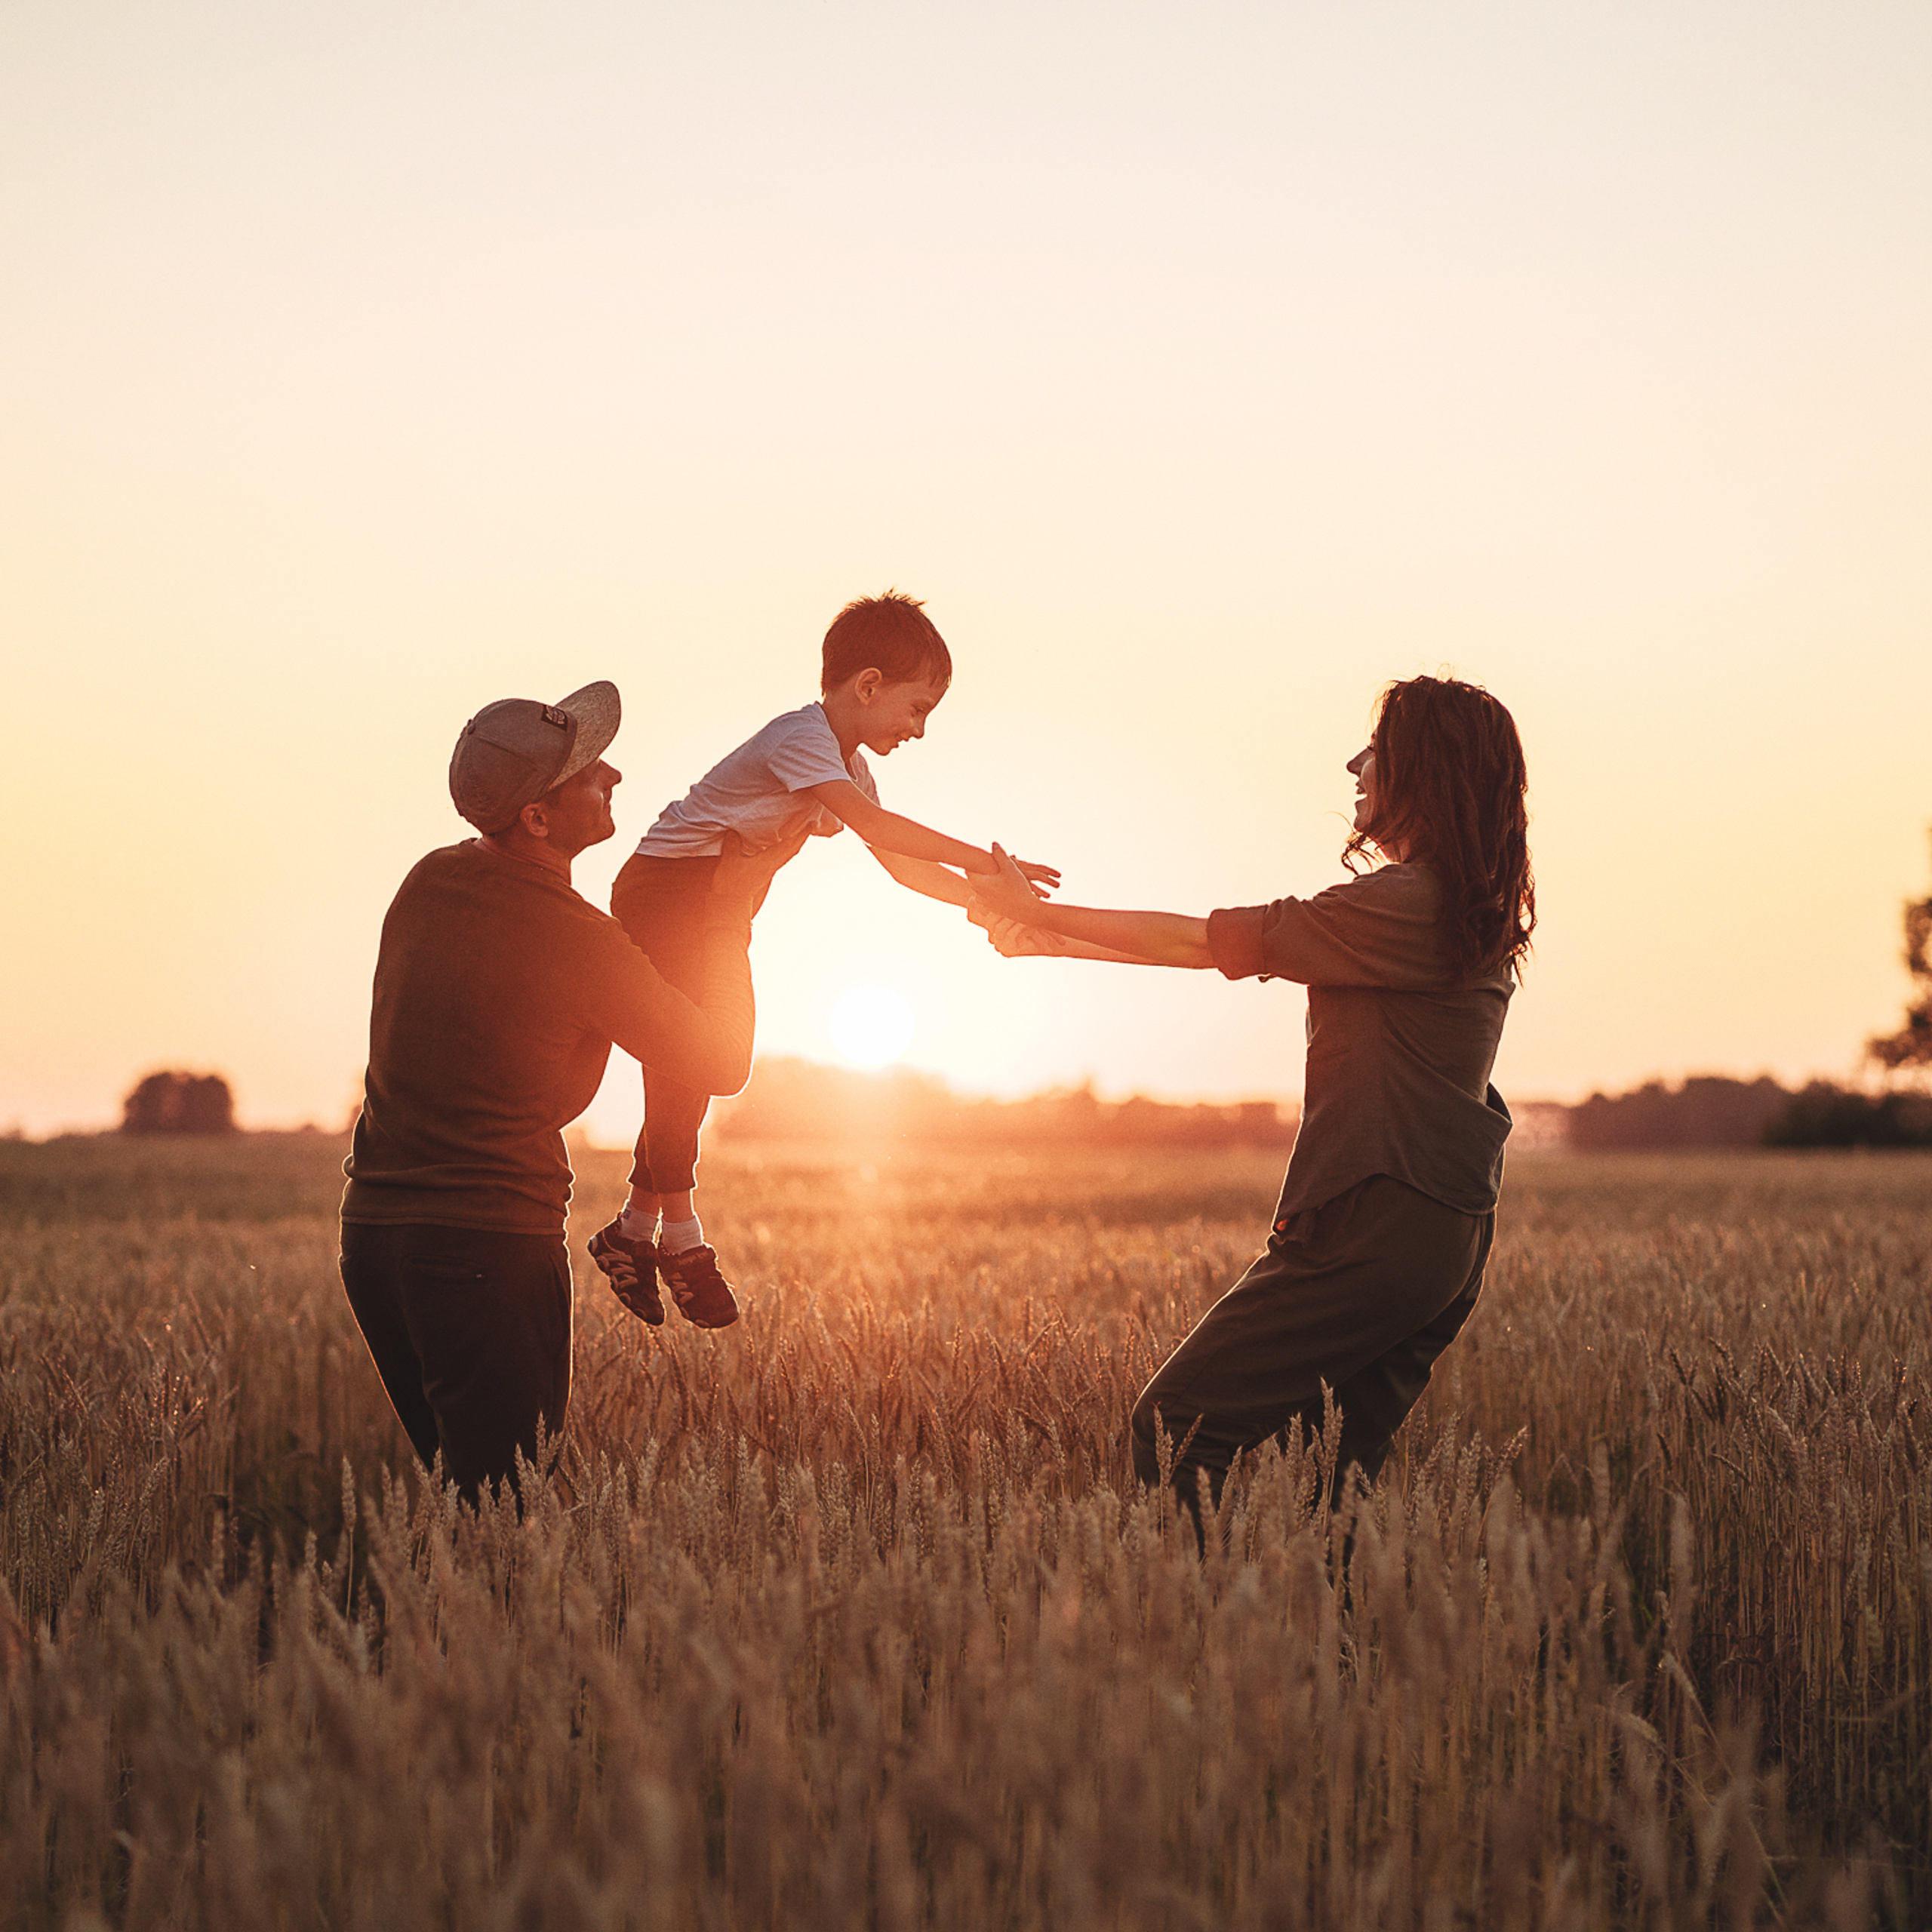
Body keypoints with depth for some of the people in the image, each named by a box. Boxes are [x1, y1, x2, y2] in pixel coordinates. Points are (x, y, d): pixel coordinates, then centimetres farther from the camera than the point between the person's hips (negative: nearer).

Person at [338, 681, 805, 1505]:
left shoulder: (429, 882, 5)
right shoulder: (577, 941, -16)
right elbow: (723, 1063, -3)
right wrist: (729, 918, 7)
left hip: (371, 1224, 8)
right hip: (491, 1247, -8)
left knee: (457, 1484, 18)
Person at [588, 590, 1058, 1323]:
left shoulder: (848, 763, 7)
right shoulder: (800, 736, -24)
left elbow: (899, 863, 5)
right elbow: (875, 827, -37)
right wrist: (984, 860, -40)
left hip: (720, 906, 10)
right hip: (665, 889, -10)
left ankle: (632, 1233, 17)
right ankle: (679, 1236, -1)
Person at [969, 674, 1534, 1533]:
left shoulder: (1403, 904, -13)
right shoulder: (1471, 911, 17)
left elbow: (1206, 941, -8)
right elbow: (1235, 945, 20)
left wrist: (1039, 914, 3)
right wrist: (1055, 938, 20)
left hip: (1375, 1228, -10)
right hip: (1451, 1237, 10)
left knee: (1176, 1427, -9)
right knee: (1336, 1470, 11)